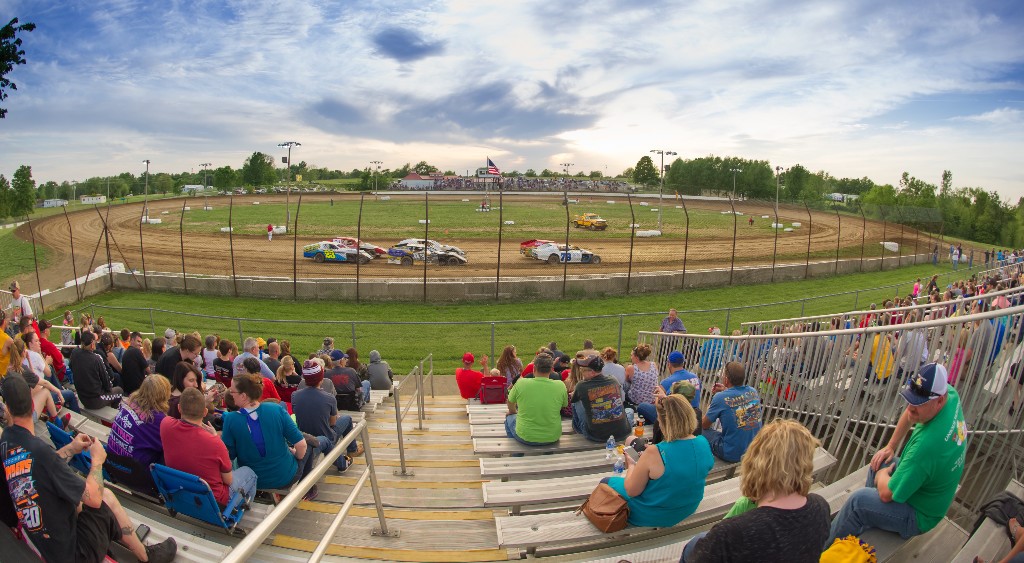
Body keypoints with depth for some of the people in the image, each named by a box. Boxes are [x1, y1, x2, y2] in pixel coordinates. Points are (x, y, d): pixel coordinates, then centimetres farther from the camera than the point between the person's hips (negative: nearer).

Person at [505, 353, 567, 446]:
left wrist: (514, 412, 30)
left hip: (525, 438, -2)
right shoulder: (560, 385, -12)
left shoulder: (521, 384, -14)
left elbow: (510, 404, 6)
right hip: (553, 438, 2)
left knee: (509, 418, 29)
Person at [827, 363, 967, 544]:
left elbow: (887, 493, -28)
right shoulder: (950, 394, -17)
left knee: (859, 500, -19)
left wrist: (881, 475, -5)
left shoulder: (927, 444, -39)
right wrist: (891, 446, 7)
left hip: (919, 516, -9)